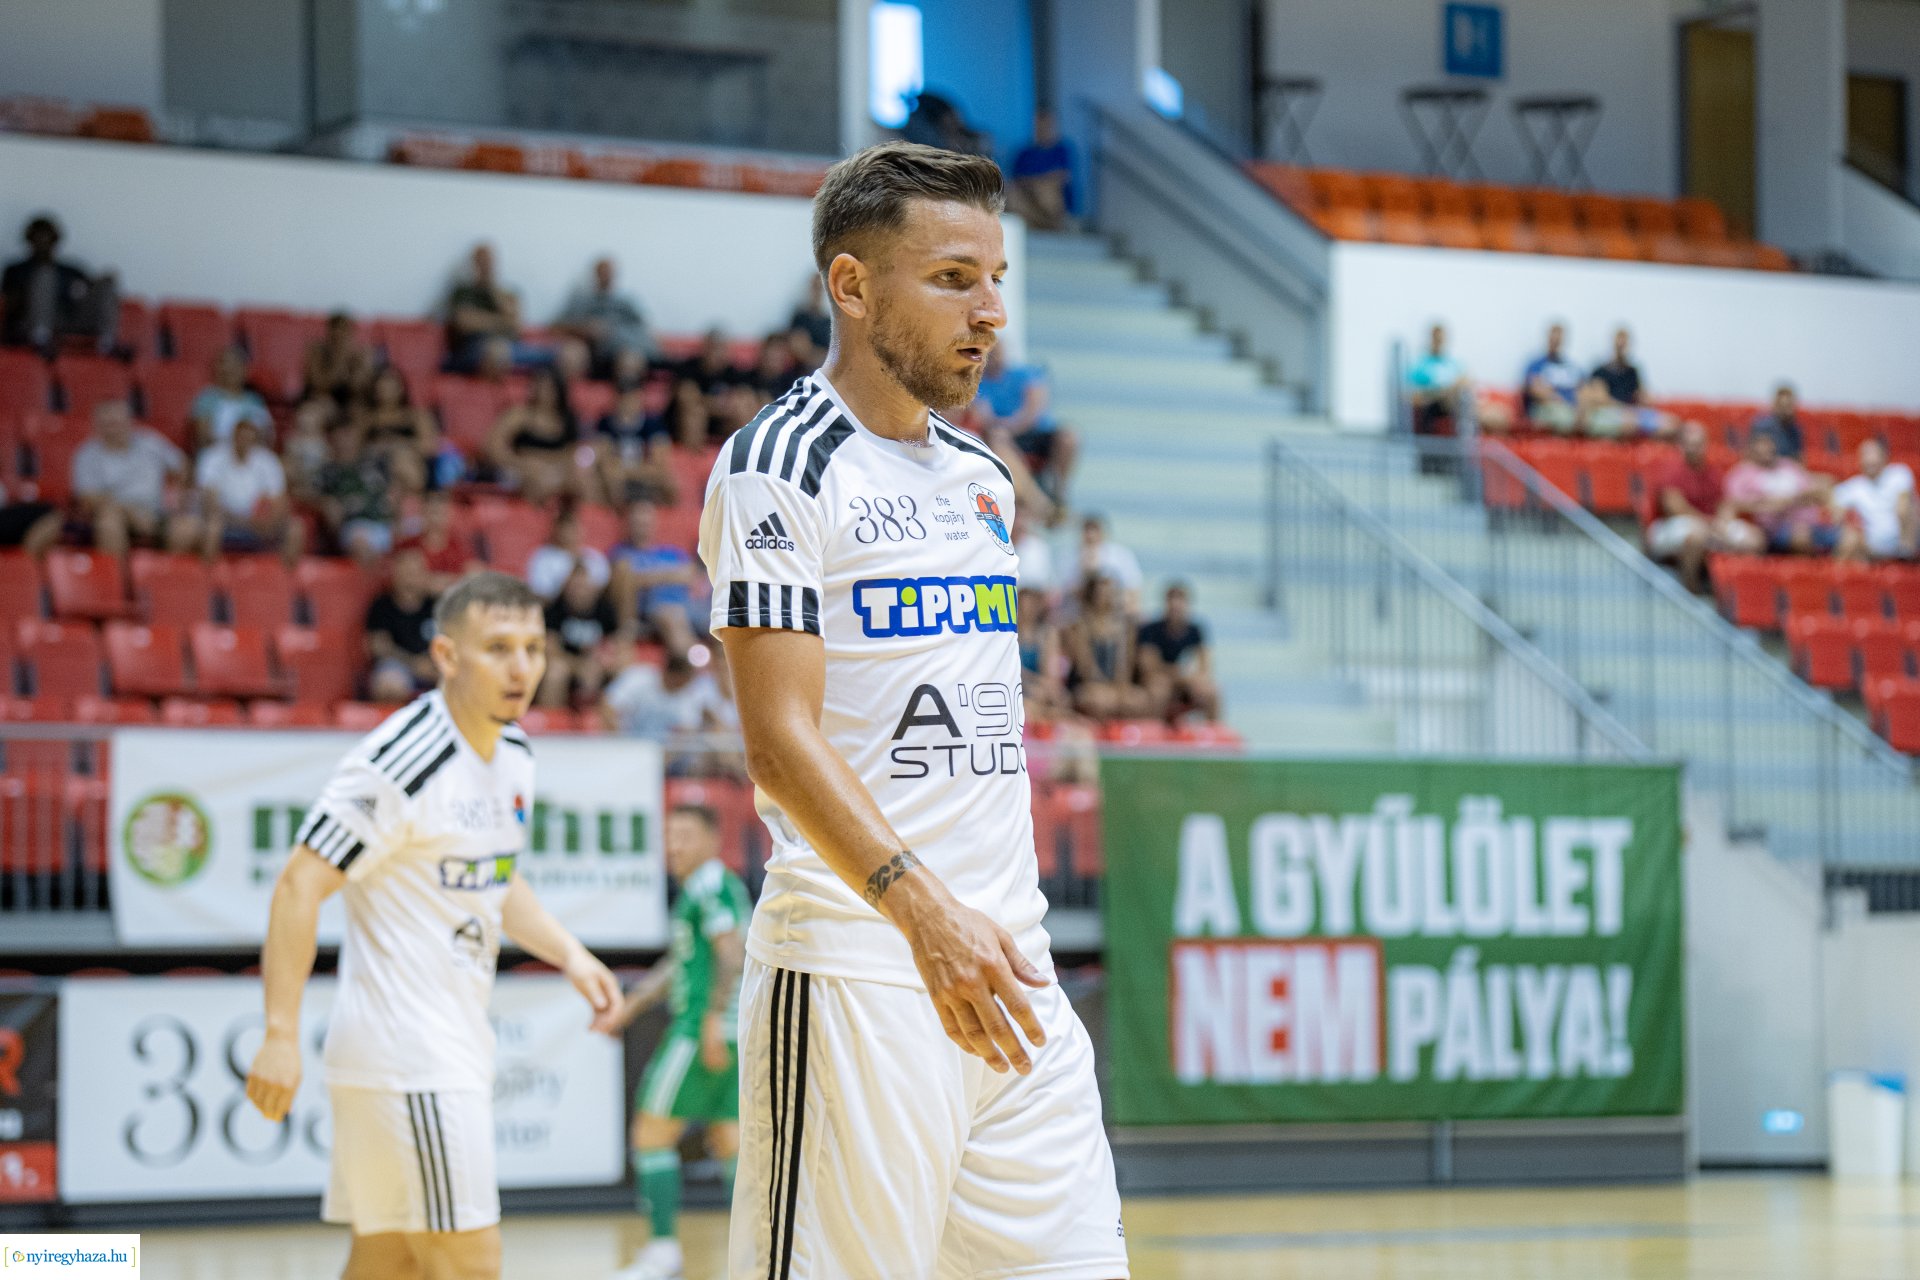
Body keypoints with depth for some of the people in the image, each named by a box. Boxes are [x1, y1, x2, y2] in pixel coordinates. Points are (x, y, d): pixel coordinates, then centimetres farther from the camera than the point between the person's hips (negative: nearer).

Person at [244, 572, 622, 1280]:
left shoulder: (512, 754, 10)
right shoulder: (403, 762, -18)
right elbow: (299, 886, -19)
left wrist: (568, 954, 11)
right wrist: (280, 1035, -23)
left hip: (453, 1048, 9)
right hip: (405, 1056, -9)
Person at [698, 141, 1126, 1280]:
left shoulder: (981, 479, 18)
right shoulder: (781, 466, -8)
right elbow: (781, 738, -16)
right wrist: (921, 908, -28)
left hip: (1007, 967, 8)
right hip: (854, 972, -8)